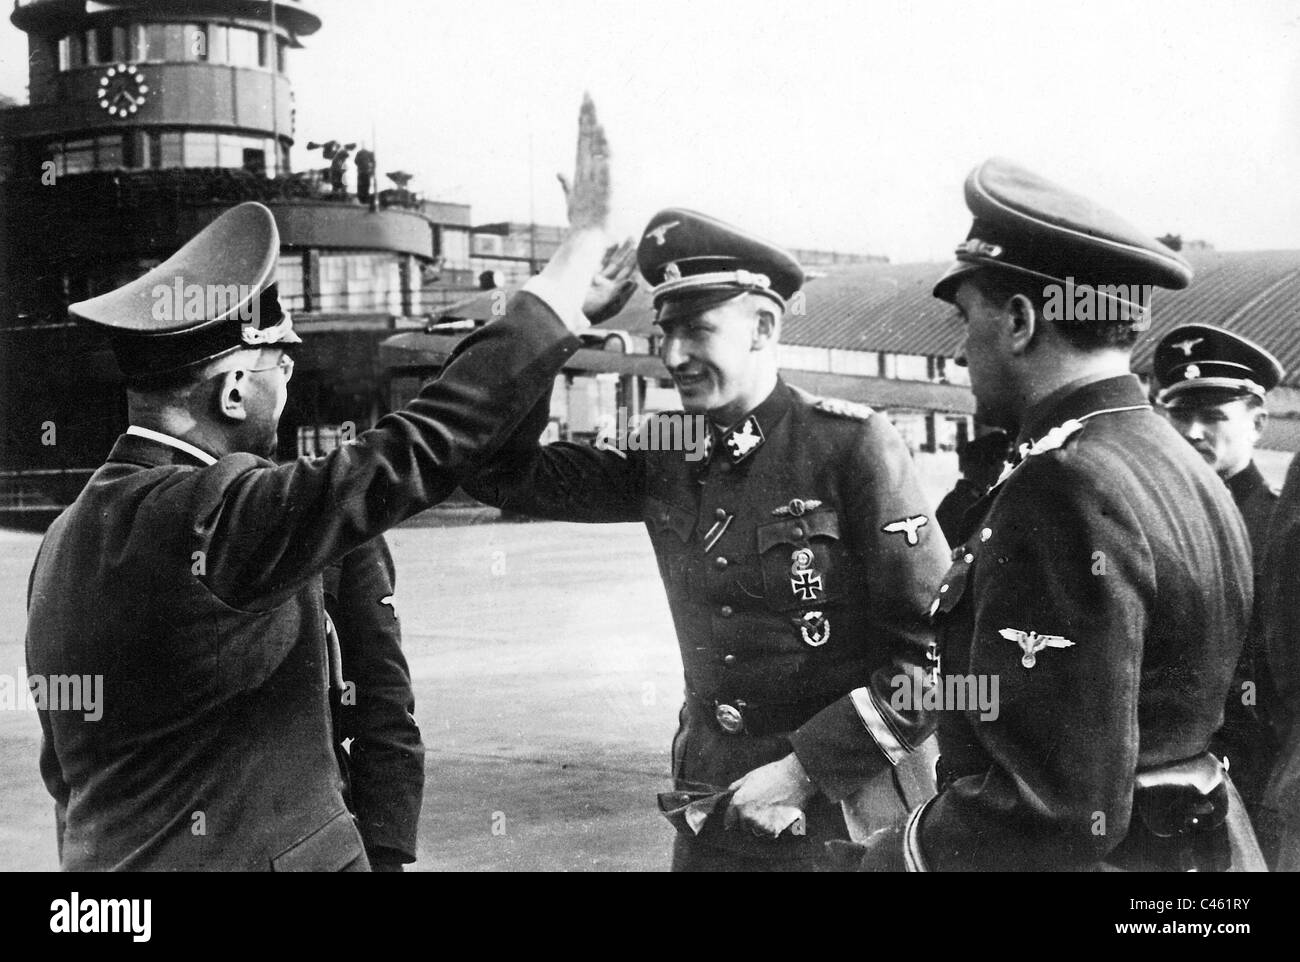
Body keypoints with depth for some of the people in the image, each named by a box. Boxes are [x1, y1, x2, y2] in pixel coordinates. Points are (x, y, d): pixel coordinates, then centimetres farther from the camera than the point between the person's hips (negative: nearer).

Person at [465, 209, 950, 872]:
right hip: (711, 812, 5)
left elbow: (936, 649, -13)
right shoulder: (662, 454, 1)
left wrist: (805, 767, -16)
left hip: (839, 815, -4)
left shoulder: (849, 444, -13)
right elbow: (503, 475, -2)